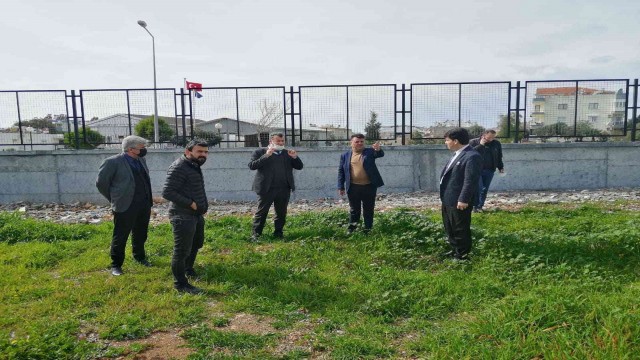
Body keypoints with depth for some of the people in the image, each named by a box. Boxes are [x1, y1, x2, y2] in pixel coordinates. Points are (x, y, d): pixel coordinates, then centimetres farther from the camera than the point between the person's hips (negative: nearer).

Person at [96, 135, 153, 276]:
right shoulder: (113, 162, -11)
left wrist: (148, 200, 13)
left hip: (144, 205, 6)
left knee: (141, 234, 18)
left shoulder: (141, 160, 9)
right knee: (120, 237, 4)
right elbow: (101, 183, -6)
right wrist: (115, 199, 0)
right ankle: (116, 265, 18)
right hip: (125, 206, -6)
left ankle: (140, 257, 36)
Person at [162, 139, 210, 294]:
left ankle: (188, 269, 45)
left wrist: (203, 205, 8)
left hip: (196, 214, 10)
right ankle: (180, 283, 11)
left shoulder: (194, 166, 12)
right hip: (183, 216, -10)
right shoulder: (179, 167, -18)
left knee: (196, 244, 25)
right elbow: (167, 192, -25)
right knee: (182, 250, -1)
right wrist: (191, 204, -23)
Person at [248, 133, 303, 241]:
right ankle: (256, 234, 6)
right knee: (261, 212, 0)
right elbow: (252, 166, -11)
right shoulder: (260, 152, 2)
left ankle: (278, 232, 22)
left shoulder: (288, 153, 14)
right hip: (267, 189, -4)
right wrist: (266, 156, -18)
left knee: (281, 213, 10)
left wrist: (295, 157, -7)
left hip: (284, 189, 4)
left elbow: (299, 166, 12)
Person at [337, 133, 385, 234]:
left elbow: (380, 154, -14)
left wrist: (378, 149, -38)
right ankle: (352, 229, 25)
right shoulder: (345, 156, 5)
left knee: (368, 210, 9)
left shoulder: (369, 151, 3)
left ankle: (368, 229, 21)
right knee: (354, 210, 11)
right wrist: (341, 187, 1)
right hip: (353, 187, 0)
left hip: (369, 187, 0)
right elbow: (341, 172, 6)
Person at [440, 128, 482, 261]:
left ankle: (462, 255, 19)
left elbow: (470, 180, -24)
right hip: (448, 199, 10)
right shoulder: (458, 154, 13)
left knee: (460, 229, 5)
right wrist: (444, 196, 22)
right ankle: (455, 250, 38)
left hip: (459, 201, -10)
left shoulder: (472, 157, -20)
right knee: (450, 228, 22)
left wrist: (463, 199, -25)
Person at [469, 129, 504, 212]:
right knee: (479, 188, -12)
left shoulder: (496, 144, 11)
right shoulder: (473, 142, -1)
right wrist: (480, 145, -16)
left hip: (489, 171, 4)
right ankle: (476, 206, -1)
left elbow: (499, 157, 20)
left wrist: (500, 167, 13)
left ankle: (480, 206, 14)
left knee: (485, 190, 5)